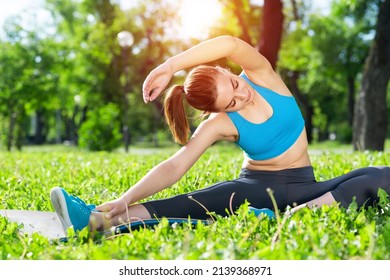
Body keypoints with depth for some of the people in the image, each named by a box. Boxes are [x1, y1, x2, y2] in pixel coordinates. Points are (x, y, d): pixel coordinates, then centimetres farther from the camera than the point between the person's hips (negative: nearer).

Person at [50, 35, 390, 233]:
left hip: (301, 186, 2)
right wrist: (127, 197, -38)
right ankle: (99, 220, -53)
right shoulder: (220, 124, -12)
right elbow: (174, 167, -23)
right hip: (256, 186, -2)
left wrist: (170, 65, -32)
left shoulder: (262, 76, -10)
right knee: (202, 202, -33)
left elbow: (231, 44, -31)